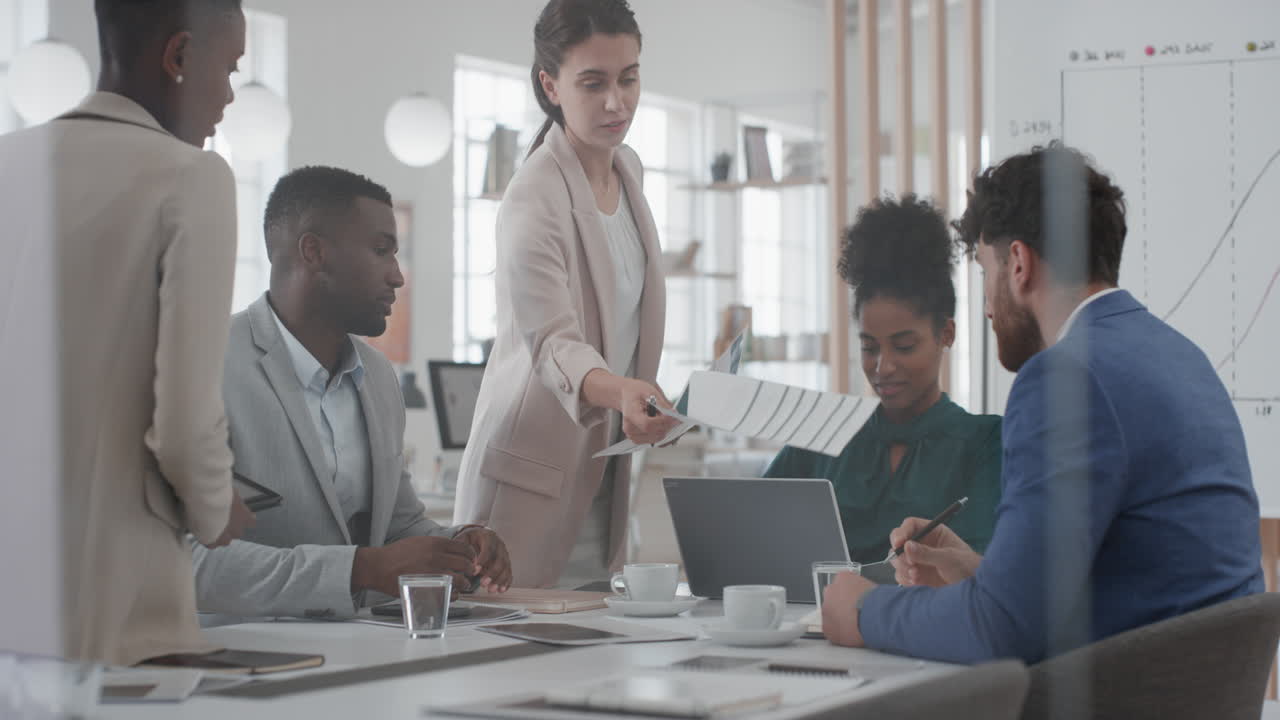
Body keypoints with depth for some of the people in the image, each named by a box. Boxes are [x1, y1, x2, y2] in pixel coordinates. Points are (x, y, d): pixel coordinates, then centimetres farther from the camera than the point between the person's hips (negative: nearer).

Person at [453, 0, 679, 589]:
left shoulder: (628, 169, 7)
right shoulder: (532, 201, -18)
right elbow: (553, 344, -28)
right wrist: (619, 390, -46)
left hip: (602, 469, 7)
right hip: (534, 474, -7)